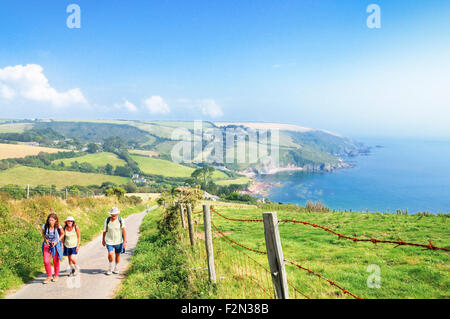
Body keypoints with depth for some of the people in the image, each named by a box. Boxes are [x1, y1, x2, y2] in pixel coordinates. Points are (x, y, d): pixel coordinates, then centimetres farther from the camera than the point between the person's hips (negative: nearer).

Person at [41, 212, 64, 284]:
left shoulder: (58, 227, -22)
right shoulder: (45, 226, -18)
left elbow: (62, 234, -4)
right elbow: (43, 233, 4)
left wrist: (57, 241, -15)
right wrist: (46, 240, -12)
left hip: (56, 244, -1)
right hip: (47, 244, 1)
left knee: (55, 261, 12)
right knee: (46, 261, -8)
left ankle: (56, 275, 35)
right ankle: (49, 276, 14)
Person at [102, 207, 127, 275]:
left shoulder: (121, 220, -9)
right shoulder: (107, 220, -5)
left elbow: (124, 231, -9)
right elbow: (104, 231, 7)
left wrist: (125, 241, -14)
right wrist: (103, 240, 16)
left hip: (118, 241, 0)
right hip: (109, 241, 0)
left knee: (117, 255, 12)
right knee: (110, 254, -16)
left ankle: (116, 268, 35)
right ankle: (110, 267, 11)